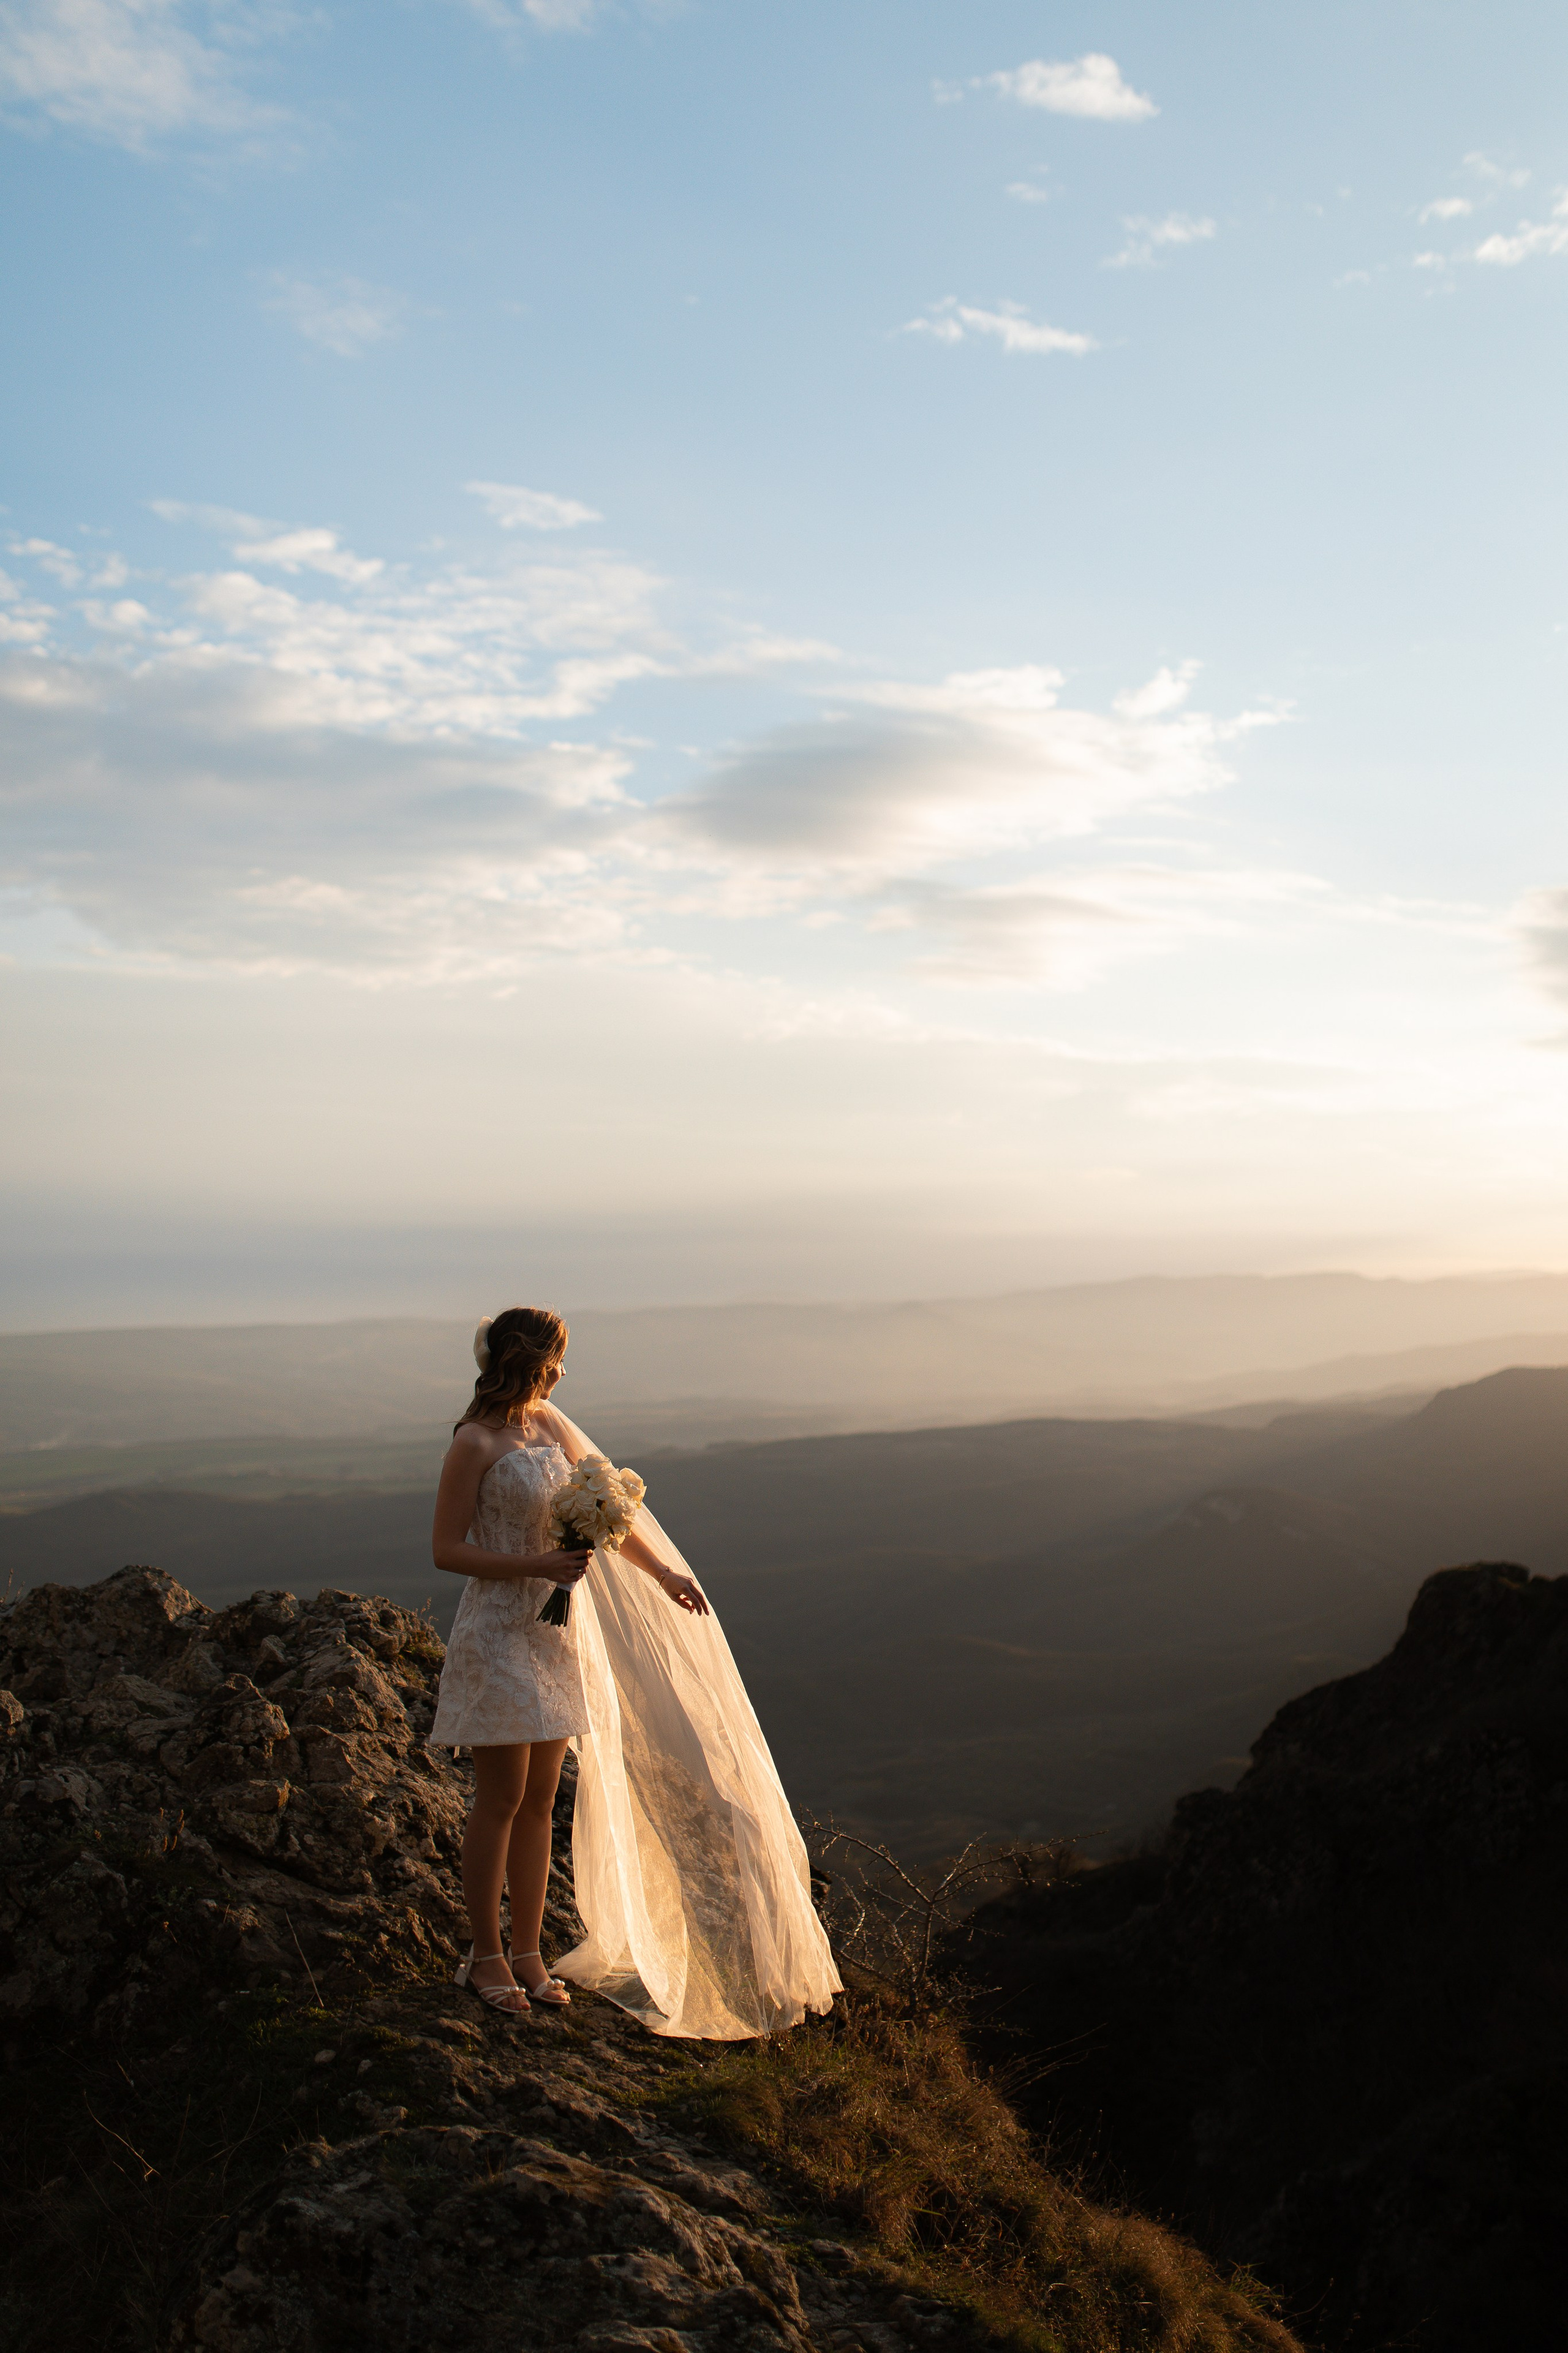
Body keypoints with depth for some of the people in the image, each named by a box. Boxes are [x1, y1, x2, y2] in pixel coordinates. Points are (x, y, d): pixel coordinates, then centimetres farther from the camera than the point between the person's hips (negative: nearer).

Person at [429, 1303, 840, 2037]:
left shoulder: (548, 1424, 9)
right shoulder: (474, 1443, -13)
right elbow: (445, 1550, -13)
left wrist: (662, 1573, 19)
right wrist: (537, 1565, -20)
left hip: (555, 1633, 7)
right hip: (499, 1636, -7)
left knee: (540, 1800, 10)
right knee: (501, 1800, 0)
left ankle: (527, 1952, 20)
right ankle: (486, 1957, 13)